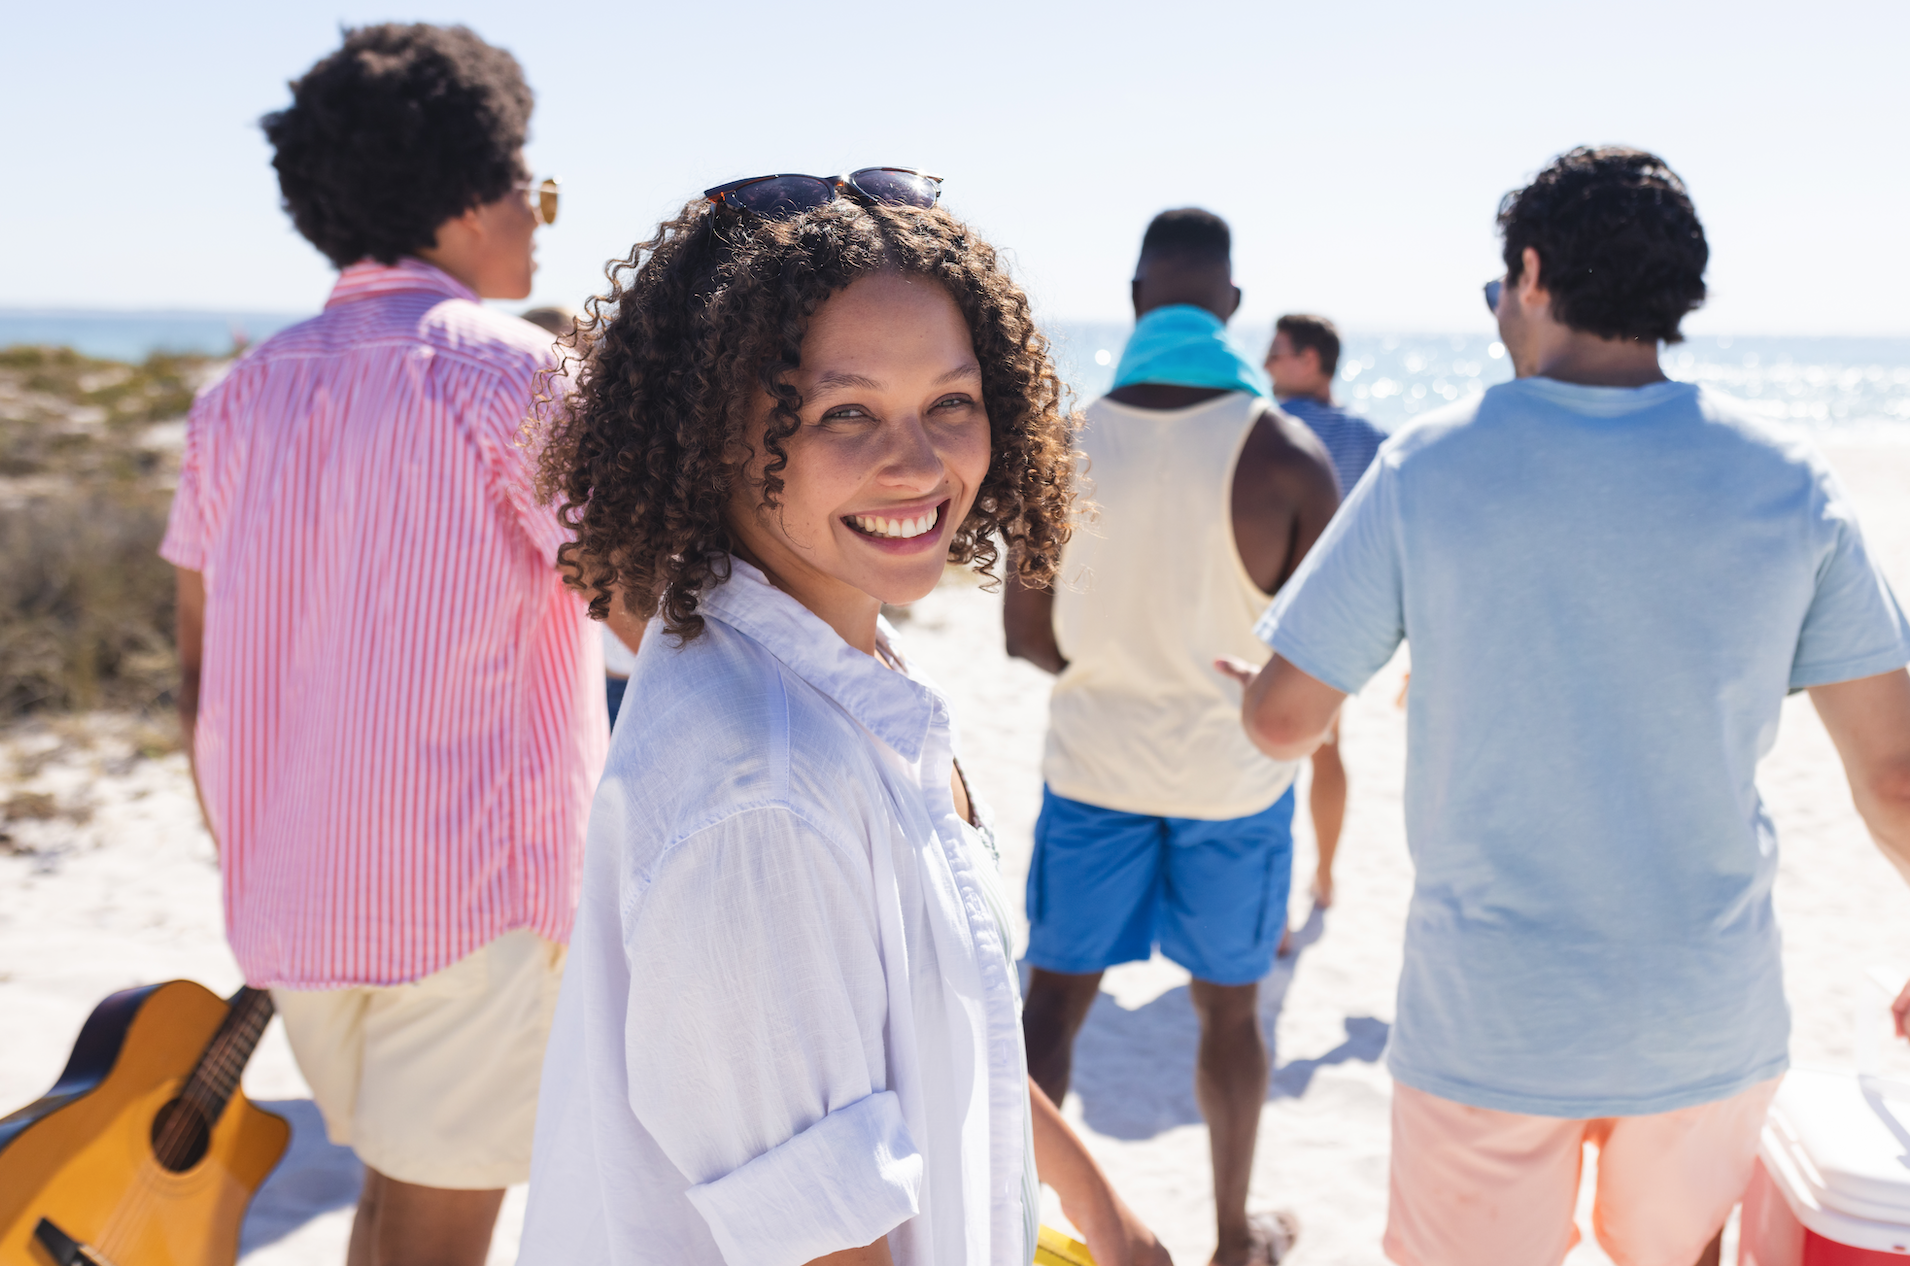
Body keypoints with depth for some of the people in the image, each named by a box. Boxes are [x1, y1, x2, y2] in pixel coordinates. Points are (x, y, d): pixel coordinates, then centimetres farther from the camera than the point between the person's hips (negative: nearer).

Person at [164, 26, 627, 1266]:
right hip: (473, 888, -7)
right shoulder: (507, 371, -11)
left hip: (288, 892, 7)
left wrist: (250, 863, 20)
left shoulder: (247, 391, 9)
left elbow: (198, 664, 13)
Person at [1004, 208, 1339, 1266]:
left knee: (1052, 999, 15)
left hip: (1095, 760, 1)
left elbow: (1027, 635, -2)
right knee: (1229, 1013, 17)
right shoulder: (1286, 454, -15)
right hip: (1233, 776, -1)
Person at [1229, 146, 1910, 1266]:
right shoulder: (1787, 481, -5)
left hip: (1487, 1017, -2)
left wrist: (1245, 684, 16)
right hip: (1713, 1018, 2)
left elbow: (1284, 720, -7)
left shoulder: (1430, 468, -10)